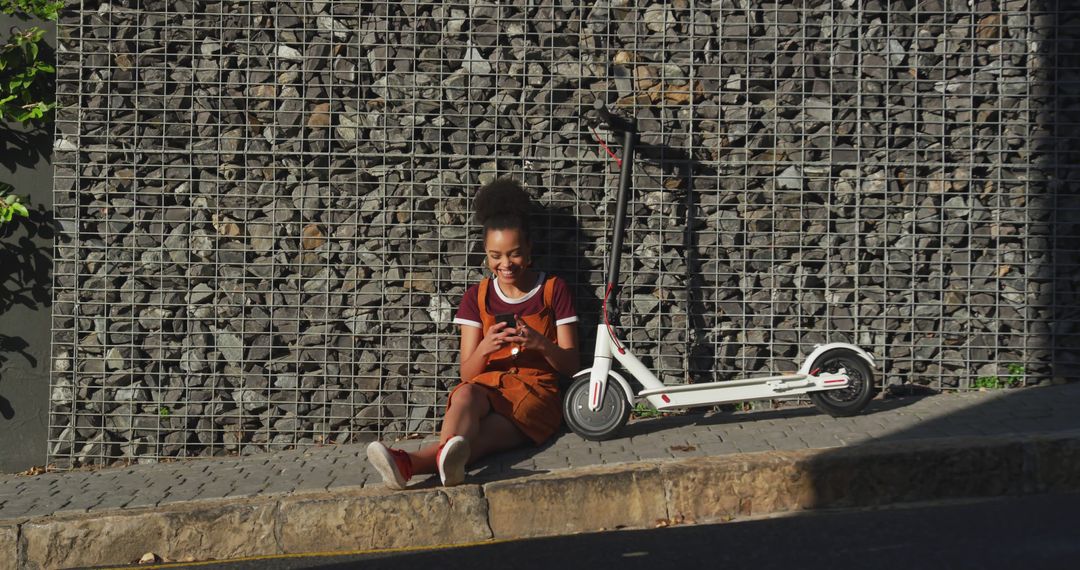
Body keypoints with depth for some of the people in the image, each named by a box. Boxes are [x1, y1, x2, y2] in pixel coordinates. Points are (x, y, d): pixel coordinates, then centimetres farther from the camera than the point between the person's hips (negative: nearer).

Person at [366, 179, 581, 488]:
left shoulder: (553, 289, 8)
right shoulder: (477, 296, 13)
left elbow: (571, 365, 4)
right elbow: (467, 374, 8)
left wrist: (540, 343, -17)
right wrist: (484, 348, -16)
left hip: (536, 392, -2)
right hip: (488, 386, 2)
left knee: (484, 434, -37)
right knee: (465, 395, -38)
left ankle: (411, 462, -67)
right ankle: (450, 454, -71)